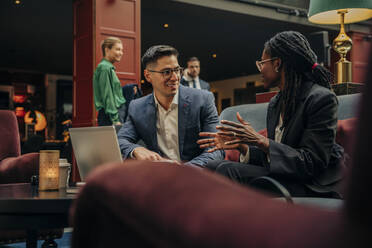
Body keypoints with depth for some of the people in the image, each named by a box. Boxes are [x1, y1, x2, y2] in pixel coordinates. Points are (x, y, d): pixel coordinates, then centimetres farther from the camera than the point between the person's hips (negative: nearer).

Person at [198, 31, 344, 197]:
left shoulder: (322, 99, -12)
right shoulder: (275, 103, 14)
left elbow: (312, 163, -18)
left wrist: (261, 141, -22)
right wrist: (241, 145, -2)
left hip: (311, 187, -7)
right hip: (282, 176, 7)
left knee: (228, 171, -24)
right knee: (214, 167, -12)